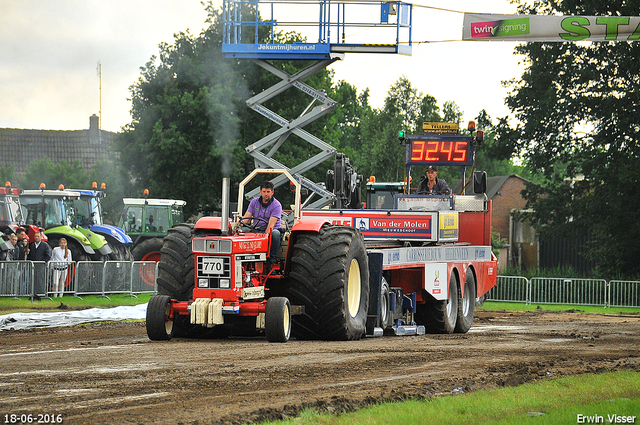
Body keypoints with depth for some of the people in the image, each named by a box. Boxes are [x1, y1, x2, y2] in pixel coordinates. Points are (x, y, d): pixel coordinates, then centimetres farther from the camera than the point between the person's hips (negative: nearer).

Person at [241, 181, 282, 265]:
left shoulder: (276, 205, -7)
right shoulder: (254, 202, 9)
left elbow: (271, 224, -18)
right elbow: (246, 216, 1)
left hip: (270, 231, -3)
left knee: (275, 233, -39)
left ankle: (272, 258, -27)